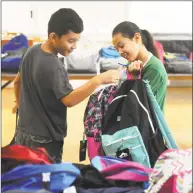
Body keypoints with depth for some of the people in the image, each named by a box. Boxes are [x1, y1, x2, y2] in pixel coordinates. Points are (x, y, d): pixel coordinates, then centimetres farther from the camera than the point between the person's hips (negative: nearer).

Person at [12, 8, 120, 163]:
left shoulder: (32, 51, 1)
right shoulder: (53, 67, -28)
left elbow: (17, 81, 14)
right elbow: (69, 100, -31)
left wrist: (19, 102, 31)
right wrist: (99, 80, -36)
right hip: (44, 140, -9)